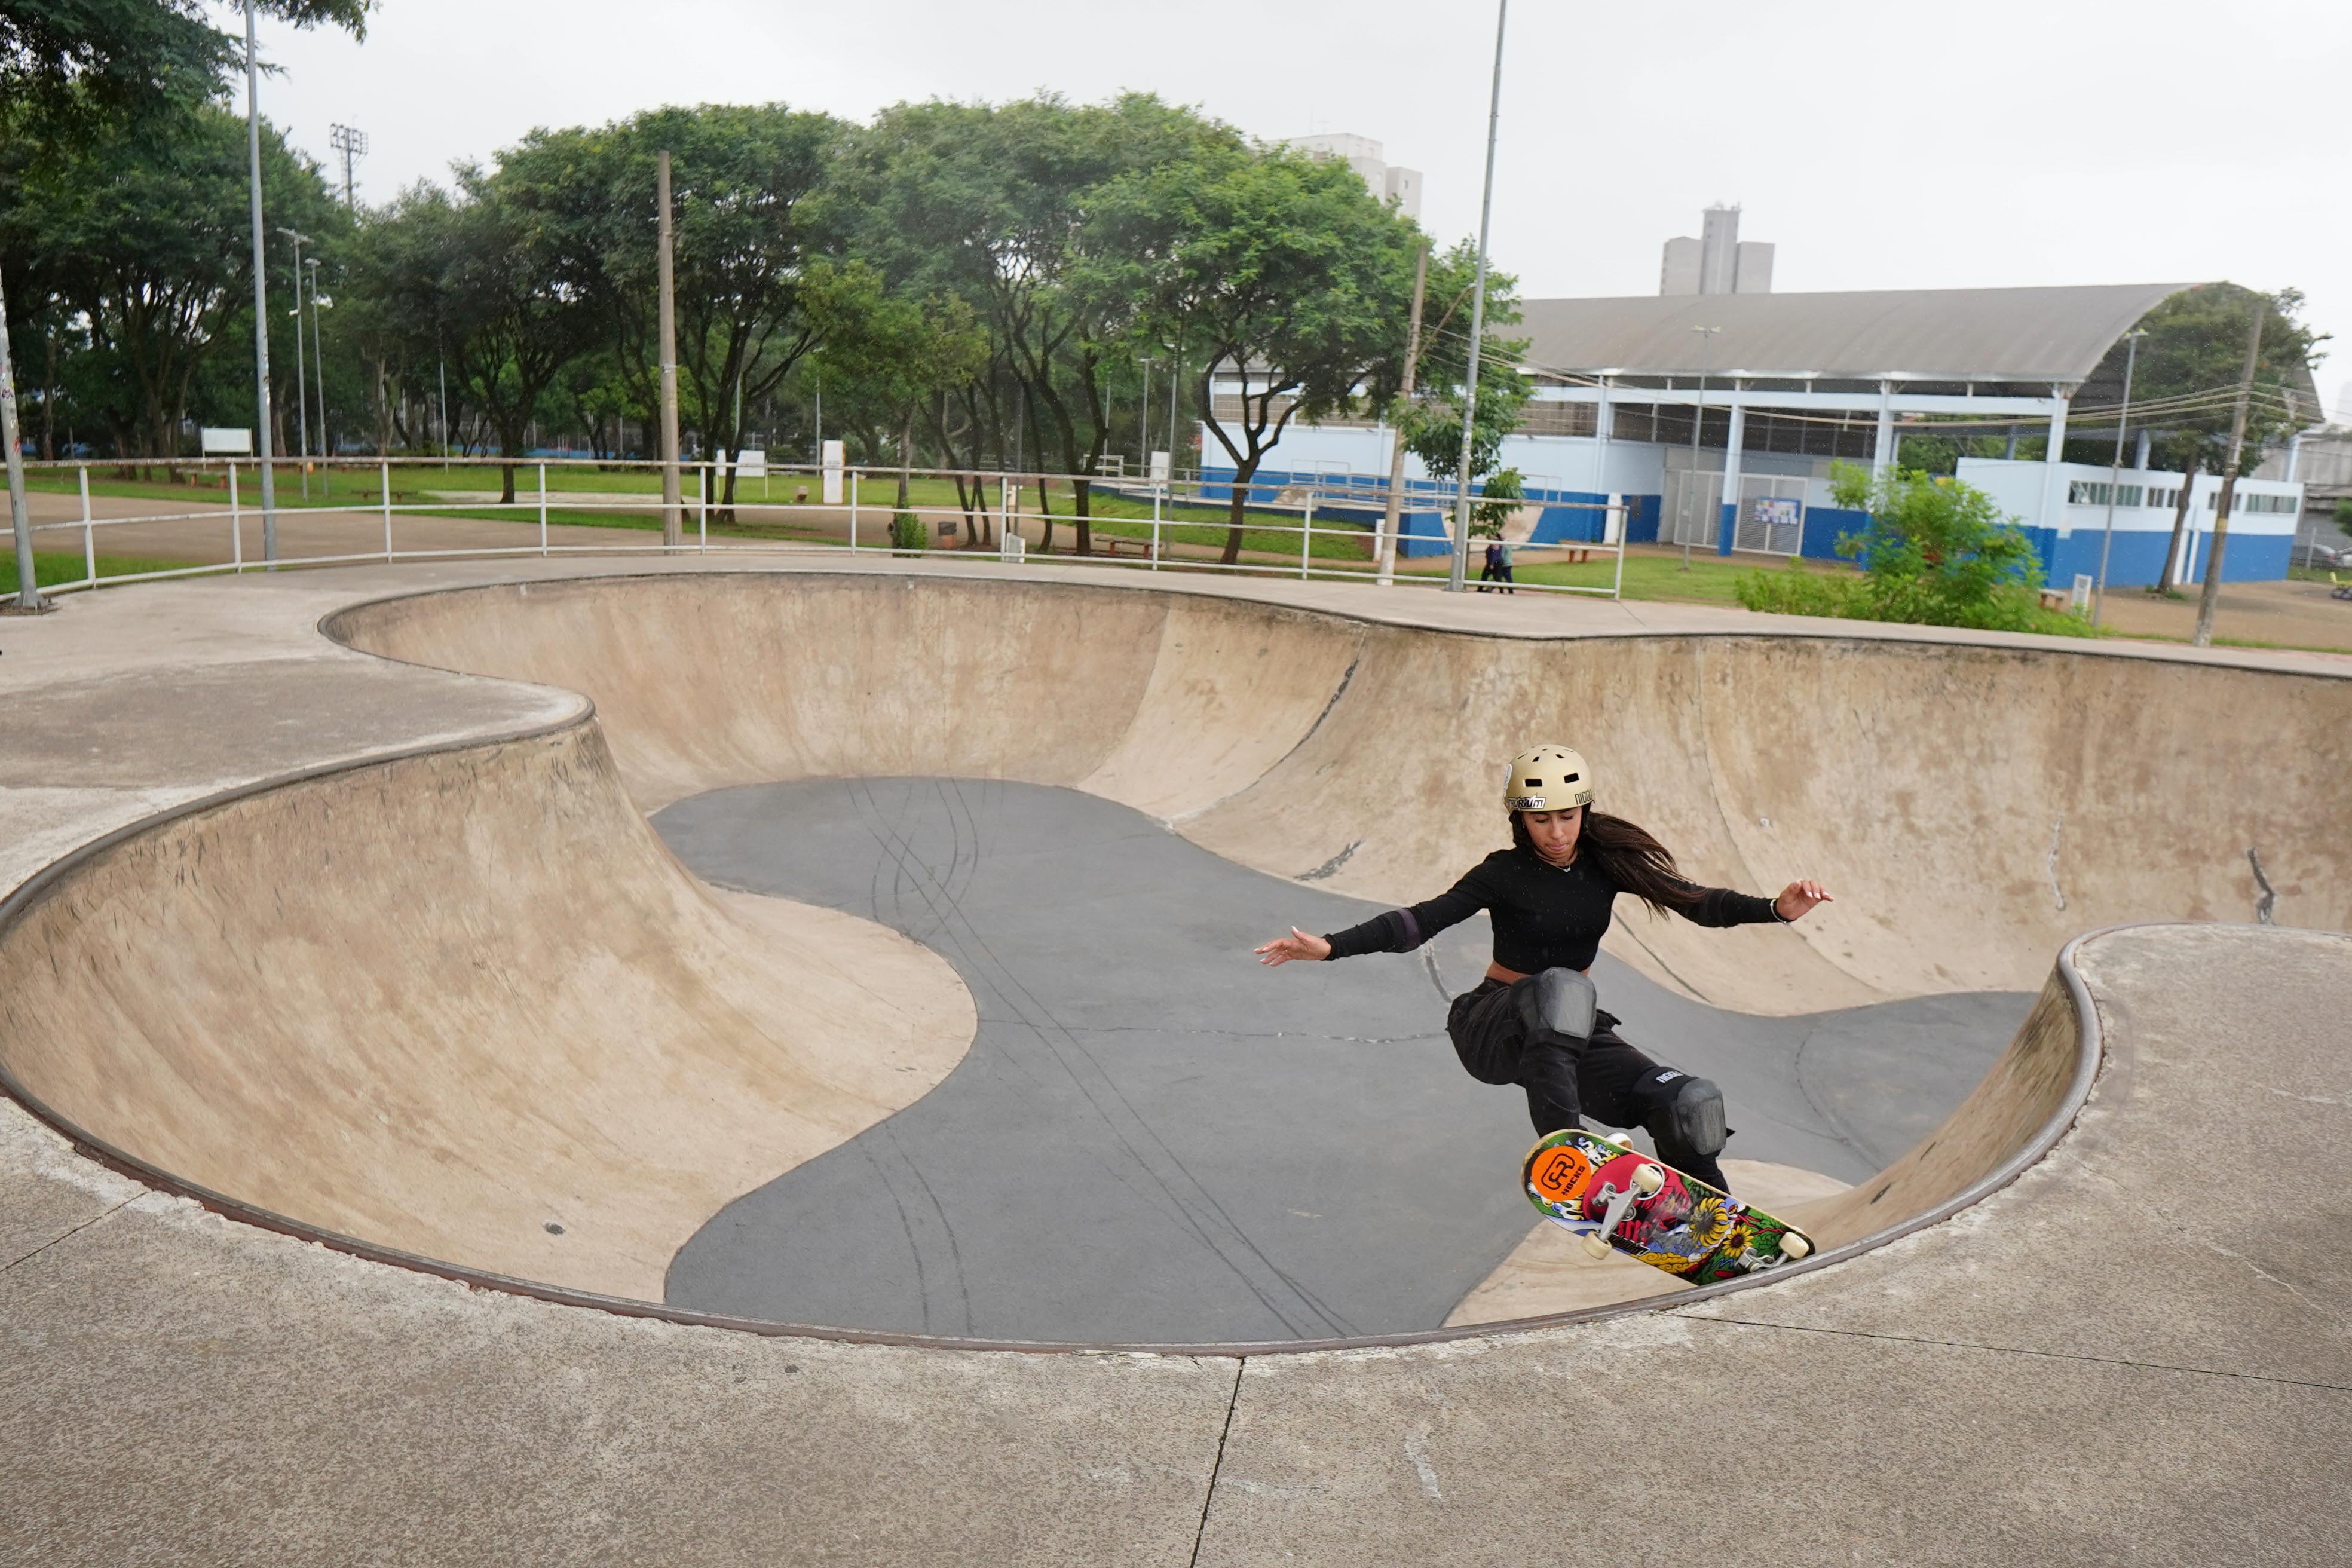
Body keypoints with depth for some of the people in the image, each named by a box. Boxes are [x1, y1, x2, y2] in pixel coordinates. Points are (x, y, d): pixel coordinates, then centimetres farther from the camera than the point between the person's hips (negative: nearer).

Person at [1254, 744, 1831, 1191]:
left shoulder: (1606, 862, -1)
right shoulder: (1505, 874, -11)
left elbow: (1696, 902, -5)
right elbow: (1421, 921, -18)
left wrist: (1776, 909, -20)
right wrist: (1330, 946, -30)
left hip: (1568, 1034, 4)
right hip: (1493, 1028, -4)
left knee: (1691, 1104, -14)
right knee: (1560, 989, -39)